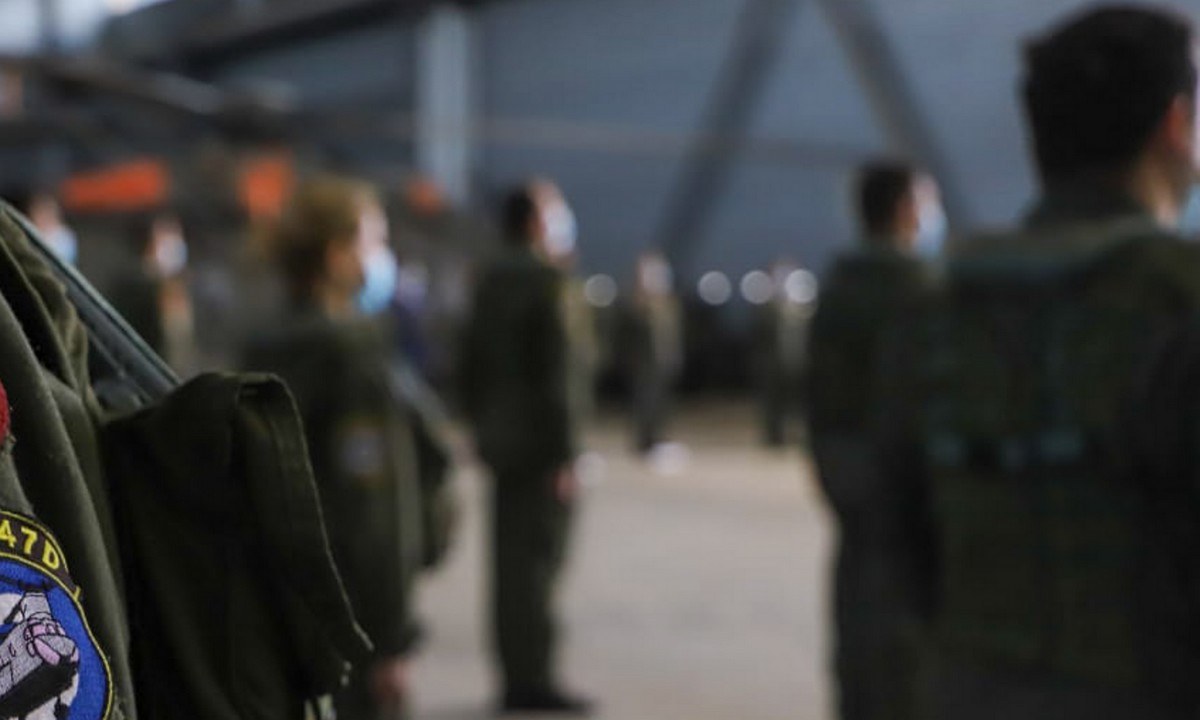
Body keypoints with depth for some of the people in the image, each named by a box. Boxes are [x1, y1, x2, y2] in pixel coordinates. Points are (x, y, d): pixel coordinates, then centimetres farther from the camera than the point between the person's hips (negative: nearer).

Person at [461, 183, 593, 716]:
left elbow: (473, 365, 15)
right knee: (538, 559, -4)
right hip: (539, 445, -8)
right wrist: (565, 455, -16)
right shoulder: (544, 279, -14)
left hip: (501, 445, 8)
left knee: (510, 559, 11)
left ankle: (515, 676, 17)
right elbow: (552, 372, -18)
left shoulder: (490, 280, 11)